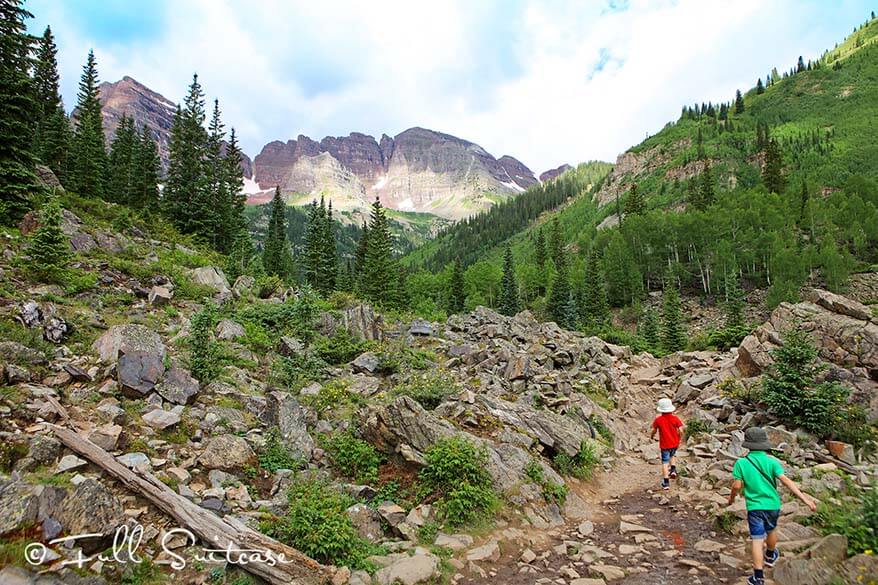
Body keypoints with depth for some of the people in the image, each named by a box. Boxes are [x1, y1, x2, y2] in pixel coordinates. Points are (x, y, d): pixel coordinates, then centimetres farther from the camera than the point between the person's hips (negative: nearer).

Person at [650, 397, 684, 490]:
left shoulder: (658, 420, -12)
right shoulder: (675, 418, -10)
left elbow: (654, 430, -2)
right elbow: (681, 431, -13)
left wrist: (651, 437, 20)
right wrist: (679, 439, 8)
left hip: (664, 444, -2)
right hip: (675, 443, 2)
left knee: (665, 462, 6)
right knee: (673, 455, 32)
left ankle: (666, 483, 5)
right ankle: (673, 470, 13)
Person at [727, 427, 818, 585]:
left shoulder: (741, 463, -11)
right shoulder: (772, 461, -9)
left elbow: (737, 486, -11)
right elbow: (786, 480, -19)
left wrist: (732, 497, 8)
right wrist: (804, 498, -19)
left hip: (755, 506, -3)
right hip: (773, 504, 3)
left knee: (757, 540, 1)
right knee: (770, 531, 27)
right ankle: (770, 557, 54)